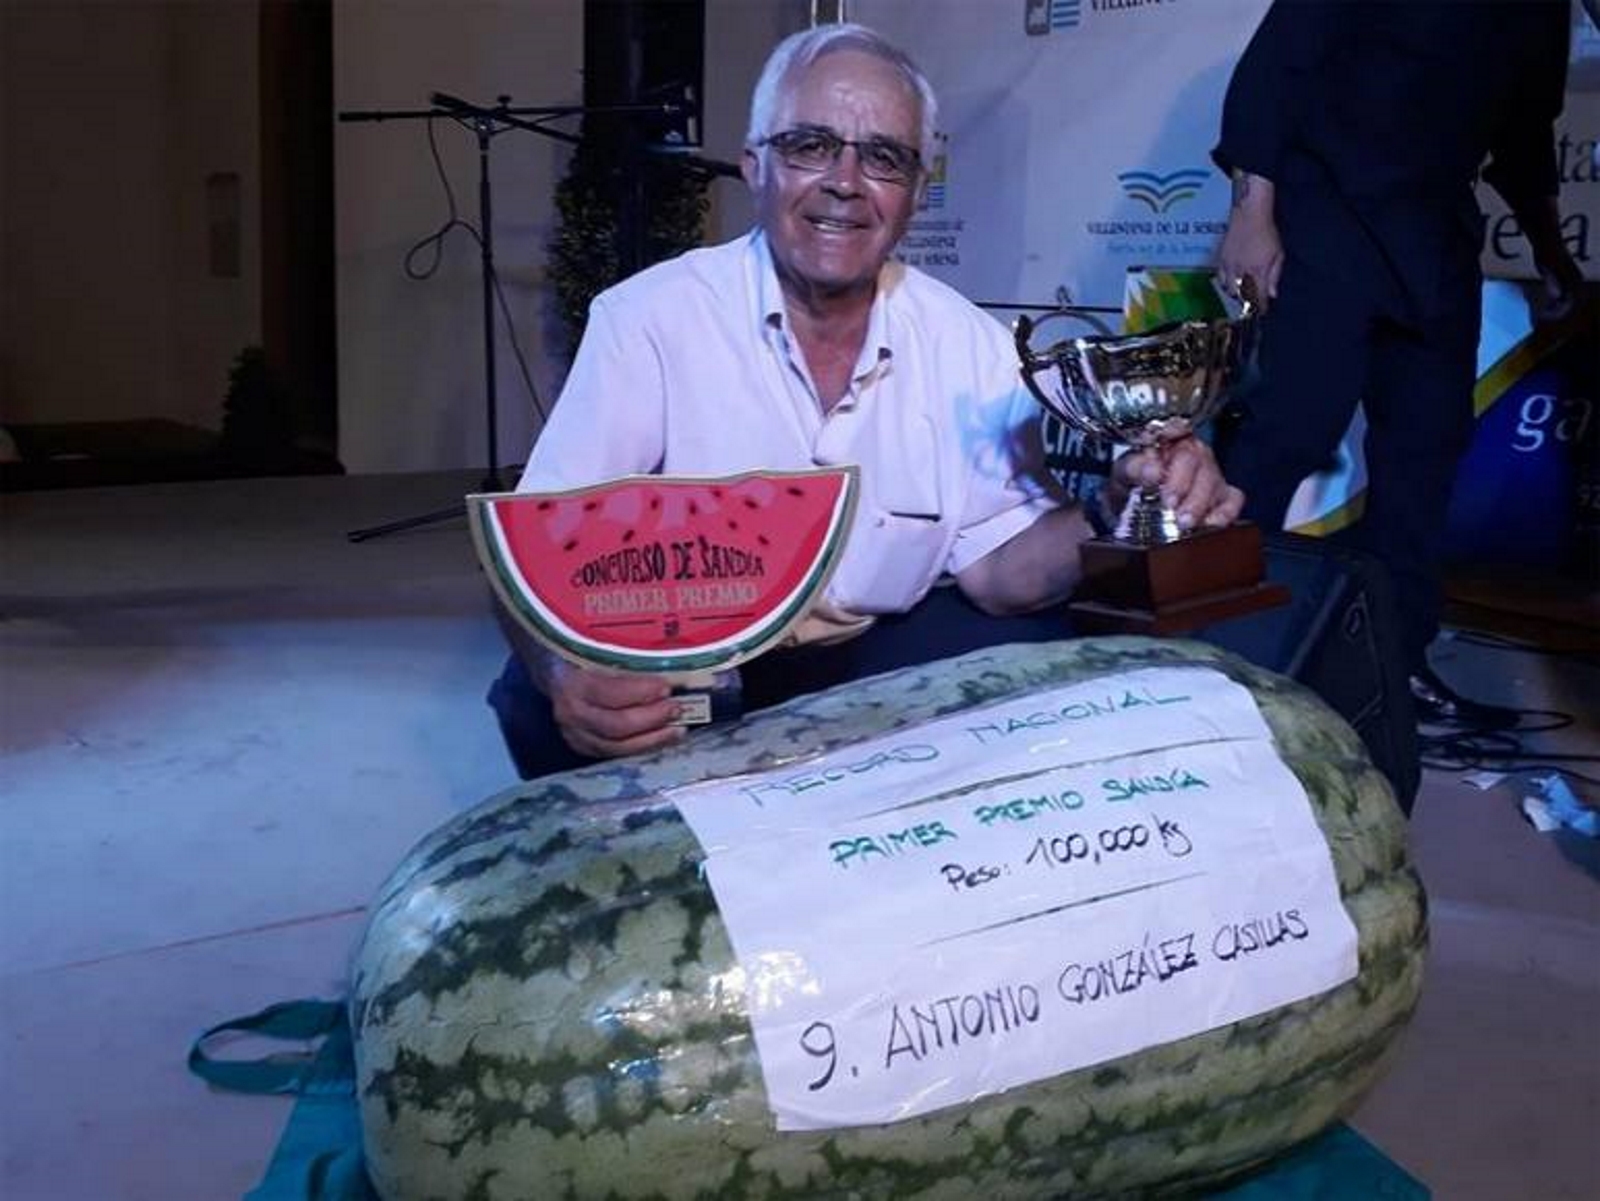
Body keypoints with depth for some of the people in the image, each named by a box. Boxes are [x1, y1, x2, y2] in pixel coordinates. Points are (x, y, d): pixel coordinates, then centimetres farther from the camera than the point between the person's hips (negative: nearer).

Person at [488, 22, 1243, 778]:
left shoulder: (969, 345, -3)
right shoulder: (650, 318, -14)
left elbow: (995, 564, -2)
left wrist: (1115, 517, -24)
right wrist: (565, 672, -45)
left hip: (875, 661, 4)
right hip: (675, 668, -4)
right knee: (545, 699, -34)